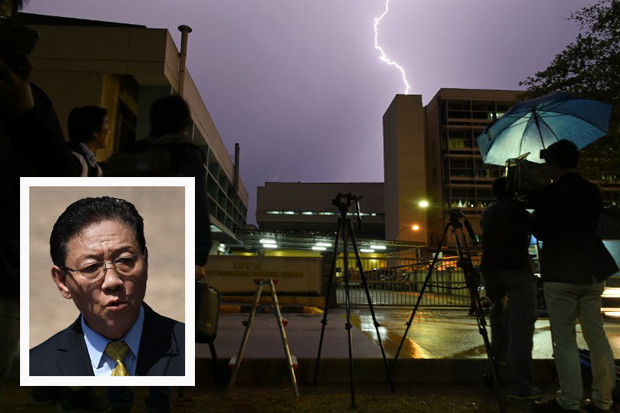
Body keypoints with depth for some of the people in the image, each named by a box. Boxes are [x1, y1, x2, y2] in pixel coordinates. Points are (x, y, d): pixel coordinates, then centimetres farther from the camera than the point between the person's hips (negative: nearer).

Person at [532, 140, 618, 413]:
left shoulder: (551, 192, -12)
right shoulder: (593, 191, 9)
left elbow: (540, 233, -10)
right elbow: (590, 226, 18)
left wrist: (535, 219, 10)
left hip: (560, 273, -7)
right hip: (592, 271, 7)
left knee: (564, 340, 0)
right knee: (597, 336, 12)